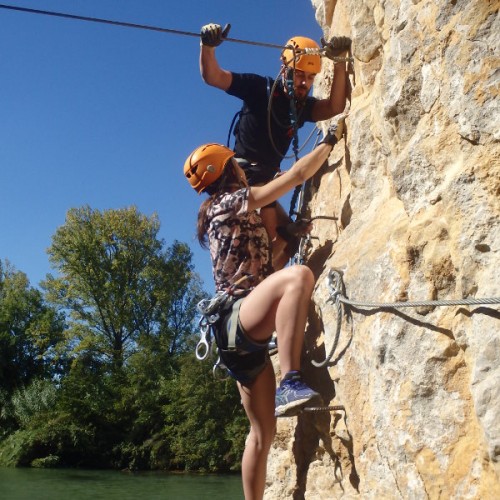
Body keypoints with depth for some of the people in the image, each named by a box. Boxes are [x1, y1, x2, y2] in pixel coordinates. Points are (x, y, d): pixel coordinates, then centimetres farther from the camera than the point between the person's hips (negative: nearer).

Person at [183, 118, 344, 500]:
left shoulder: (228, 213, 24)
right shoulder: (229, 202, -1)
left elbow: (263, 253, 35)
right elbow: (298, 175, -2)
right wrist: (331, 139, 10)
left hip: (244, 336, 10)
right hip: (237, 318, -10)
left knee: (263, 431, 9)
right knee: (298, 275, -34)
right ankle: (290, 383, -39)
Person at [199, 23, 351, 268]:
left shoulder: (303, 106, 8)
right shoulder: (260, 88, -7)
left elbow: (334, 108, -13)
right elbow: (212, 77, -14)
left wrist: (339, 63, -22)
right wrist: (208, 47, -33)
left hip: (264, 182, 8)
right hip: (242, 174, -8)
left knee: (288, 237, 11)